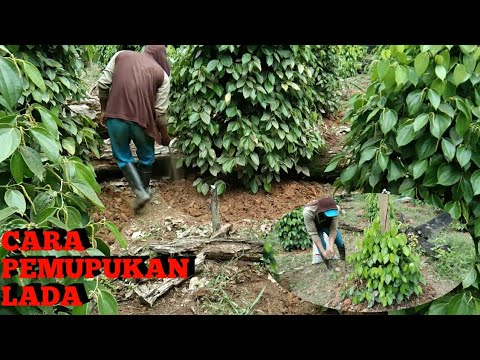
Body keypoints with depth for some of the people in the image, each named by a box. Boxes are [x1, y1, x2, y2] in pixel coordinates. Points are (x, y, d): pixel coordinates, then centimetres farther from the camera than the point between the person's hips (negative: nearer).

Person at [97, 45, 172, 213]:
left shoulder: (121, 54, 10)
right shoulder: (162, 74, 5)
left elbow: (103, 84, 5)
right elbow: (160, 111, 2)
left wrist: (104, 110, 17)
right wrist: (164, 136, 15)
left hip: (115, 116, 1)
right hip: (142, 120, -1)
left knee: (123, 157, 16)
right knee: (146, 158, 22)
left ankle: (140, 192, 4)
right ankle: (145, 189, 36)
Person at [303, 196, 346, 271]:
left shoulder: (334, 209, -36)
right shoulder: (308, 212, -42)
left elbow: (333, 229, -28)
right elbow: (313, 234, -36)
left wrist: (330, 246, -39)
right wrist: (323, 252, -39)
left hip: (328, 225, 2)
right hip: (315, 227, -2)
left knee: (340, 244, -4)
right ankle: (331, 269, 5)